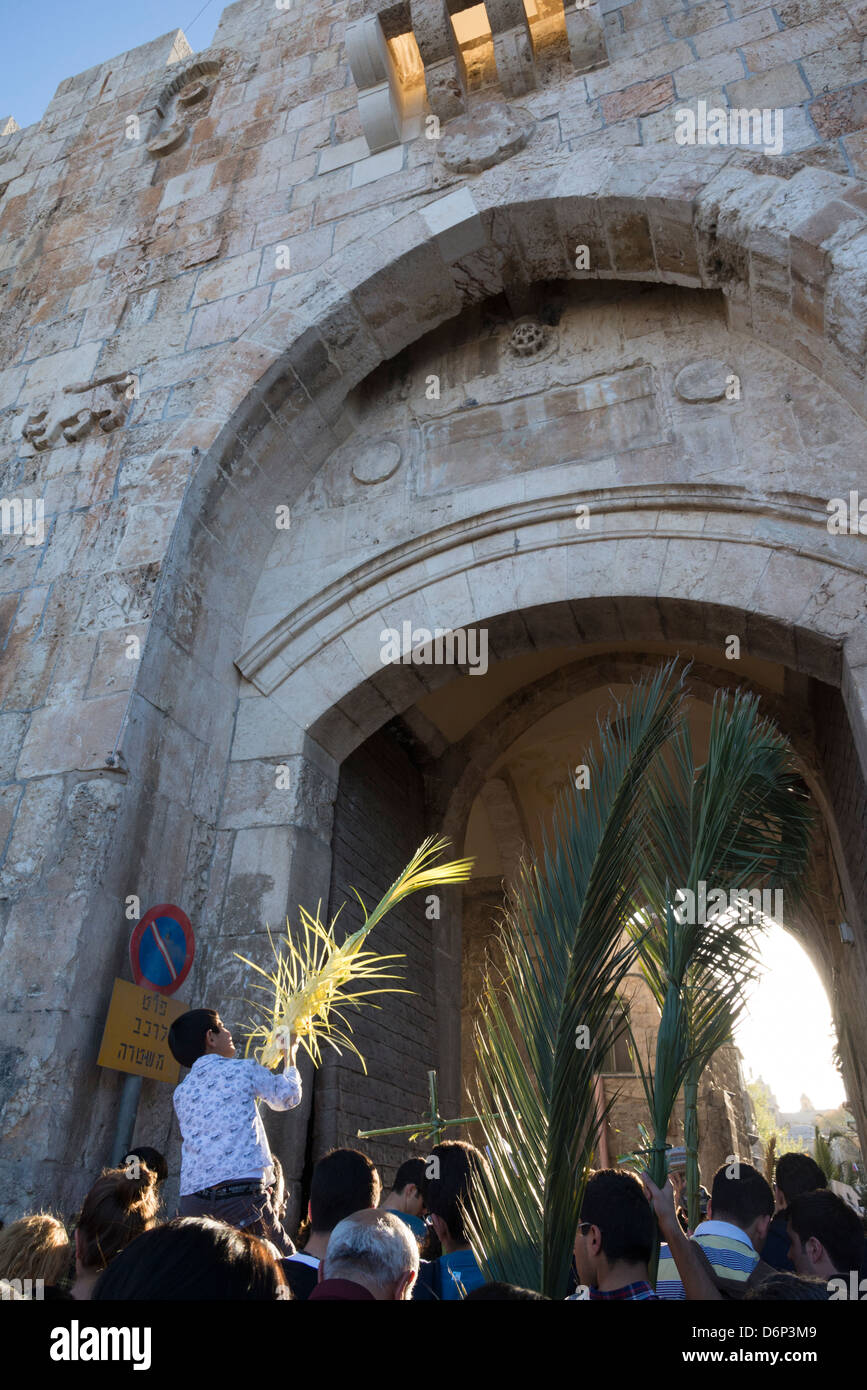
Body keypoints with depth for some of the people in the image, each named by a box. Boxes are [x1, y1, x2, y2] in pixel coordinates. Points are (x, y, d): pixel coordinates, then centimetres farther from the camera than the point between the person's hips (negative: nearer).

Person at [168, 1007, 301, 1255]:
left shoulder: (181, 1093, 15)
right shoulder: (243, 1069, 0)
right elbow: (289, 1097, 15)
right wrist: (289, 1054, 34)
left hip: (191, 1202, 5)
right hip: (242, 1193, -5)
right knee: (287, 1263, 7)